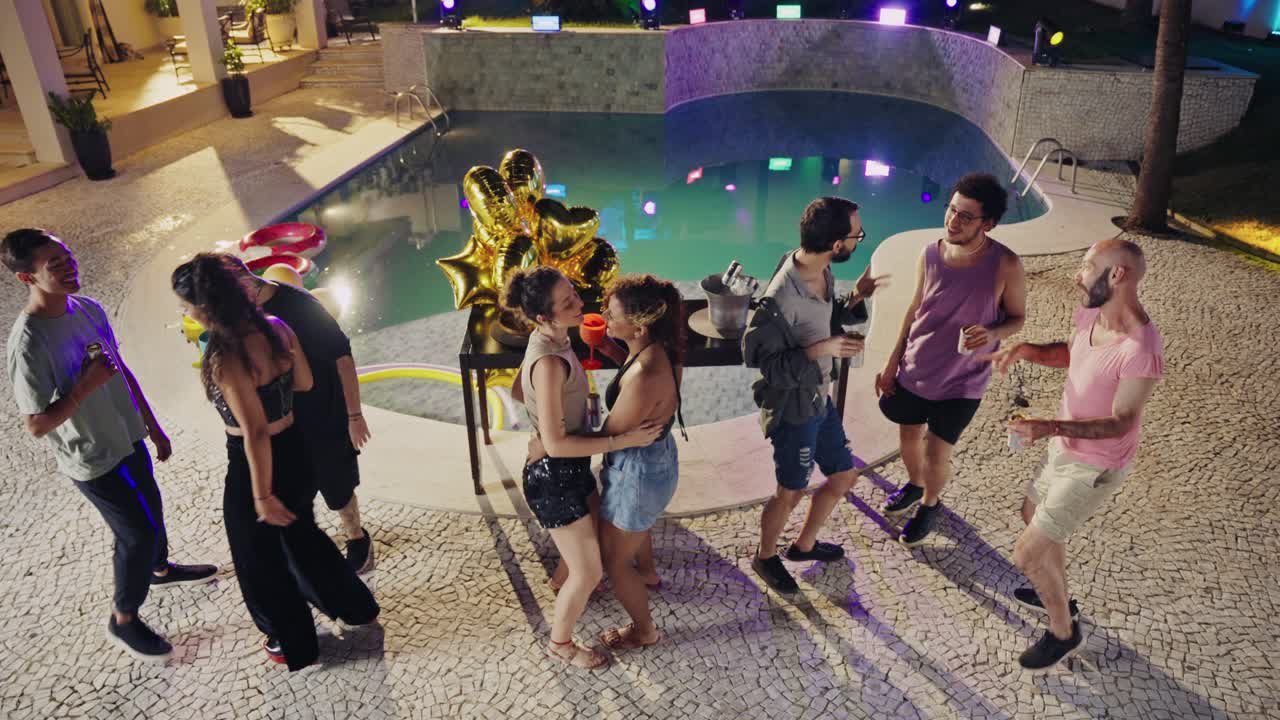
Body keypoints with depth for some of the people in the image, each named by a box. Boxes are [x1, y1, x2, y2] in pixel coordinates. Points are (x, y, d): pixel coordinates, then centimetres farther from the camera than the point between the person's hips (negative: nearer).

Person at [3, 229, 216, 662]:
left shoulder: (89, 309, -6)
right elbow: (37, 424, -23)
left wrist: (153, 427, 12)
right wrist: (85, 386, -29)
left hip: (128, 438, 7)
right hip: (93, 461, -7)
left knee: (150, 511, 26)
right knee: (137, 533, 5)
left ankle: (161, 569, 54)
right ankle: (123, 620, 28)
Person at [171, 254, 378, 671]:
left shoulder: (226, 359, -29)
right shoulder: (275, 328, -7)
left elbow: (255, 434, -27)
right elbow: (304, 383, 6)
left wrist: (262, 495, -17)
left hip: (254, 465, -7)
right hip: (296, 449, 7)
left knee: (261, 559, 18)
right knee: (301, 534, 31)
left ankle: (294, 645, 39)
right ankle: (355, 608, 47)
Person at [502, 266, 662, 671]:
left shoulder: (548, 340, -2)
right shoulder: (549, 362, -31)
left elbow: (518, 391, 13)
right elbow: (555, 444, -29)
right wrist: (624, 441, -26)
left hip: (571, 467, 9)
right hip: (554, 476, -9)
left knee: (600, 541, 31)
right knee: (588, 572, 8)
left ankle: (567, 585, 59)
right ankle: (560, 644, 32)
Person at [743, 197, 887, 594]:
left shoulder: (822, 272, -6)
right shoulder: (780, 299, -32)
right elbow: (760, 359, -23)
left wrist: (856, 298, -7)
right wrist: (820, 350, -31)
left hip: (820, 398, 8)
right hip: (793, 409, -8)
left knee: (844, 475, 21)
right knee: (791, 493, 12)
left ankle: (804, 545, 44)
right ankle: (765, 557, 41)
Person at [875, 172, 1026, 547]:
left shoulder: (1005, 265, -20)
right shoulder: (931, 254, -10)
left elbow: (1017, 317, -5)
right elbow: (915, 309, 2)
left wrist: (993, 334, -28)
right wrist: (892, 364, 6)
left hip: (961, 381, -3)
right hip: (914, 369, 3)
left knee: (936, 453, 8)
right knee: (908, 436, 21)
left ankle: (930, 504, 39)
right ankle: (914, 485, 52)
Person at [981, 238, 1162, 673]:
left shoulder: (1141, 352, -34)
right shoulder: (1091, 313, -8)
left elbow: (1119, 424, -26)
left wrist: (1052, 427, -39)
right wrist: (1027, 350, -7)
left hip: (1093, 468, -9)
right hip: (1066, 449, 9)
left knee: (1027, 554, -3)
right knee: (1033, 513, 28)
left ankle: (1064, 632, 24)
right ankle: (1057, 597, 52)